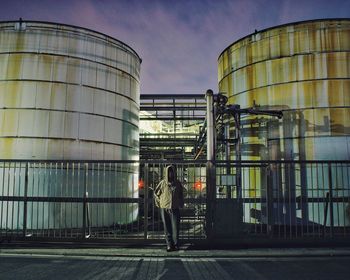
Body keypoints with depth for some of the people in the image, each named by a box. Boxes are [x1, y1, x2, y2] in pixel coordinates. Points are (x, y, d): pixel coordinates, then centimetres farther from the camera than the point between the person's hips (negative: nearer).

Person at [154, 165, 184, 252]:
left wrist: (181, 204, 14)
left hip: (175, 208, 0)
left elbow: (181, 195, 20)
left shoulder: (178, 183, 6)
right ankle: (169, 245, 9)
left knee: (175, 227, -3)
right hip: (164, 208, 0)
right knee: (167, 227, 2)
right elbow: (156, 193, 15)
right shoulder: (162, 183, 3)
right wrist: (159, 202, 10)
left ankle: (176, 244, 7)